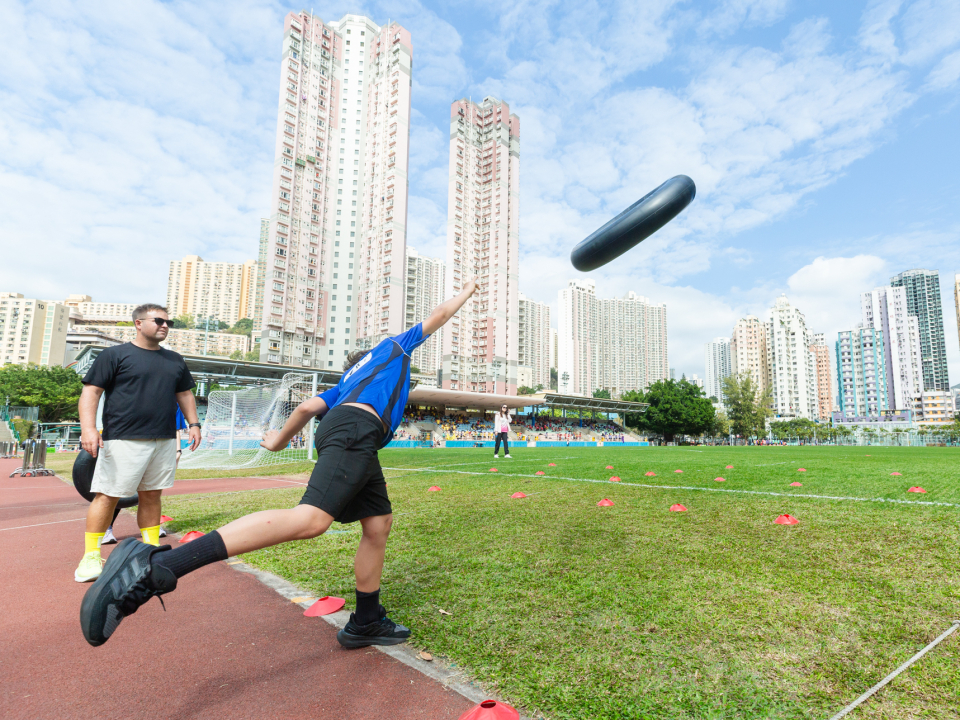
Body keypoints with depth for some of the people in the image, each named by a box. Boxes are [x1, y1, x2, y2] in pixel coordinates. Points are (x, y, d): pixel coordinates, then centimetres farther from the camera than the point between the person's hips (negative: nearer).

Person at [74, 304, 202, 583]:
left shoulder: (175, 360, 16)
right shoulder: (115, 355, 0)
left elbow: (185, 394, 22)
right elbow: (91, 392, -5)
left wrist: (193, 423, 12)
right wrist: (88, 428, -17)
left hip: (165, 441, 5)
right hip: (125, 441, -5)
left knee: (151, 495, 11)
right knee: (107, 495, -2)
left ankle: (152, 548, 18)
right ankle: (91, 556, 9)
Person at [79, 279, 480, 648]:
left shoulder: (347, 381, 37)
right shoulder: (395, 346, 28)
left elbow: (308, 407, 25)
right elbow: (438, 317, 36)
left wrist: (280, 439, 40)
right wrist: (466, 293, 53)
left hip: (352, 440, 9)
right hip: (355, 429, -9)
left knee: (379, 523, 13)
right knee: (311, 519, -25)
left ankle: (365, 623, 21)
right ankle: (157, 565, -32)